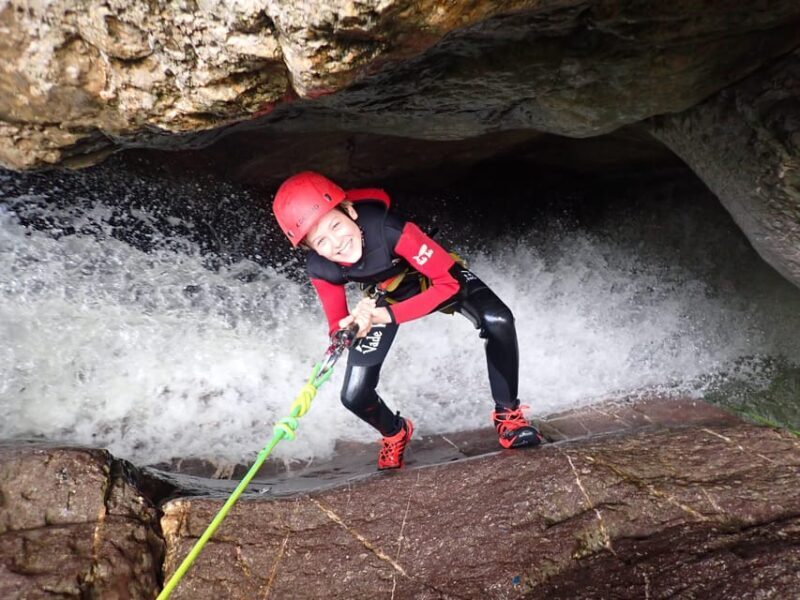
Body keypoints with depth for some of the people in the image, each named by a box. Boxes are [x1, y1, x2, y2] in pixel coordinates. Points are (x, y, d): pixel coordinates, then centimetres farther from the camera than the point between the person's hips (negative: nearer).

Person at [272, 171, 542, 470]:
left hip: (438, 279, -2)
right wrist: (347, 330, -42)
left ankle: (507, 414, -7)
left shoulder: (388, 229, -41)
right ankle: (395, 432, 30)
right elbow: (337, 326, -17)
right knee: (354, 396, -6)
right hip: (384, 296, 3)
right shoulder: (320, 269, -28)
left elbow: (447, 284, -37)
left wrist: (387, 316, -47)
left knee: (497, 321, -32)